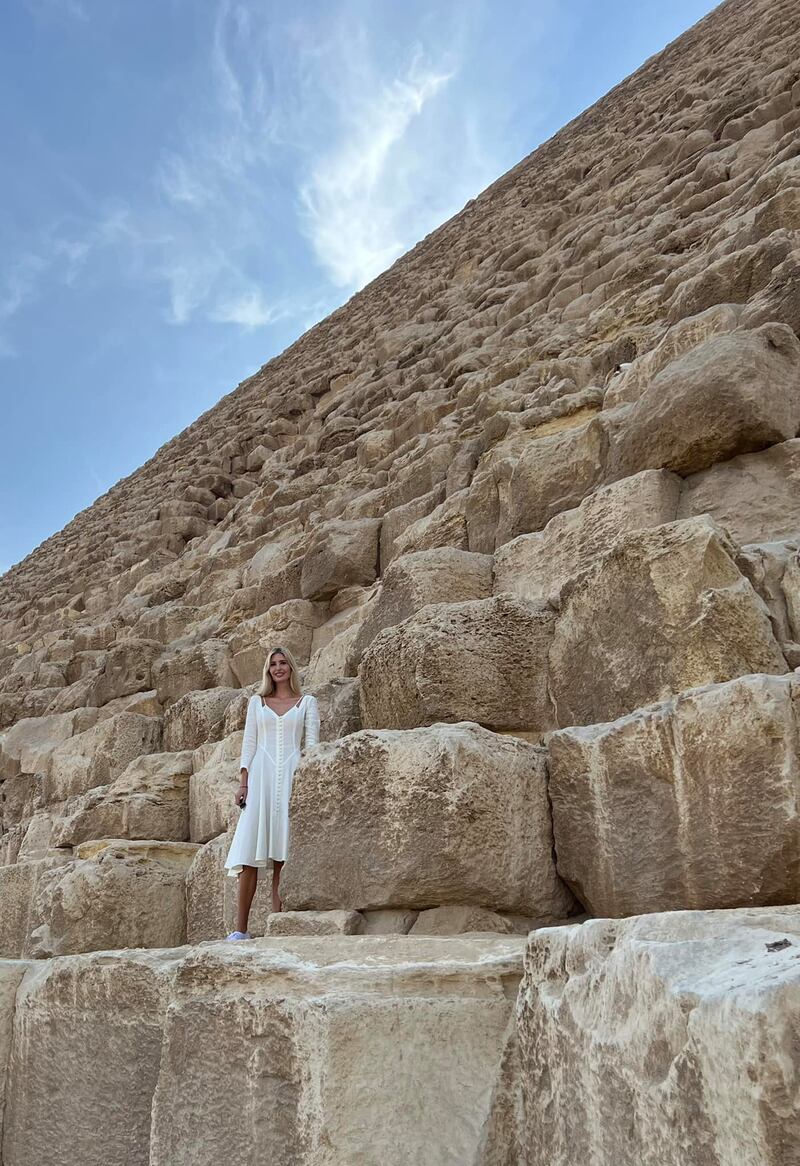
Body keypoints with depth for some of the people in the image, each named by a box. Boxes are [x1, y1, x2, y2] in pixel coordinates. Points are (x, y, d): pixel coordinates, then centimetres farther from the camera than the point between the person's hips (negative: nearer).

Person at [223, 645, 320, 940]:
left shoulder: (307, 702, 12)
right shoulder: (257, 701, 16)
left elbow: (311, 744, 6)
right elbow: (249, 743, 12)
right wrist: (243, 782, 1)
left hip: (292, 776, -1)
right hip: (261, 775, 1)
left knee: (282, 855, -4)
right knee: (250, 853, -7)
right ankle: (241, 929, -3)